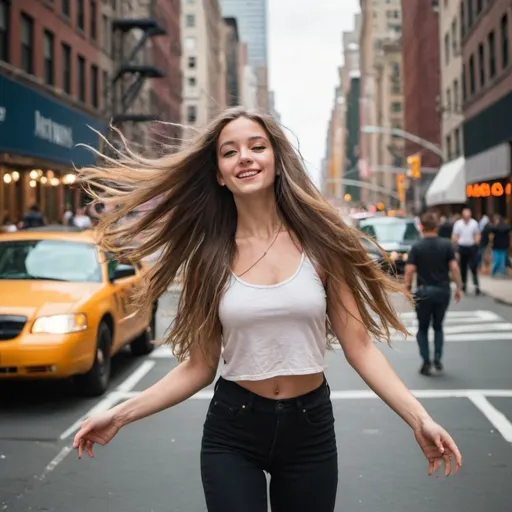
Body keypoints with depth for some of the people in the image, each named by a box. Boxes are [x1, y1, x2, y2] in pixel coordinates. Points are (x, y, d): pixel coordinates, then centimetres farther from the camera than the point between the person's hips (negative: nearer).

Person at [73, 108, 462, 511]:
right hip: (231, 433, 0)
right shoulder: (210, 254, -4)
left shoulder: (318, 241, -5)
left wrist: (419, 419, -14)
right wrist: (119, 415, -6)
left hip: (310, 427, 1)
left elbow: (359, 346, -5)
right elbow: (199, 366, 0)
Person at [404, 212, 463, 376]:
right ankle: (437, 358, 6)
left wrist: (407, 287, 1)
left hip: (424, 291, -2)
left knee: (423, 328, 11)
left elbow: (410, 270, -12)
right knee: (438, 326, 19)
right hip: (443, 290, 2)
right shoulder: (446, 244, -2)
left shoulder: (417, 247, -6)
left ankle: (426, 362, 3)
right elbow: (454, 267, -7)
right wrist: (458, 287, 0)